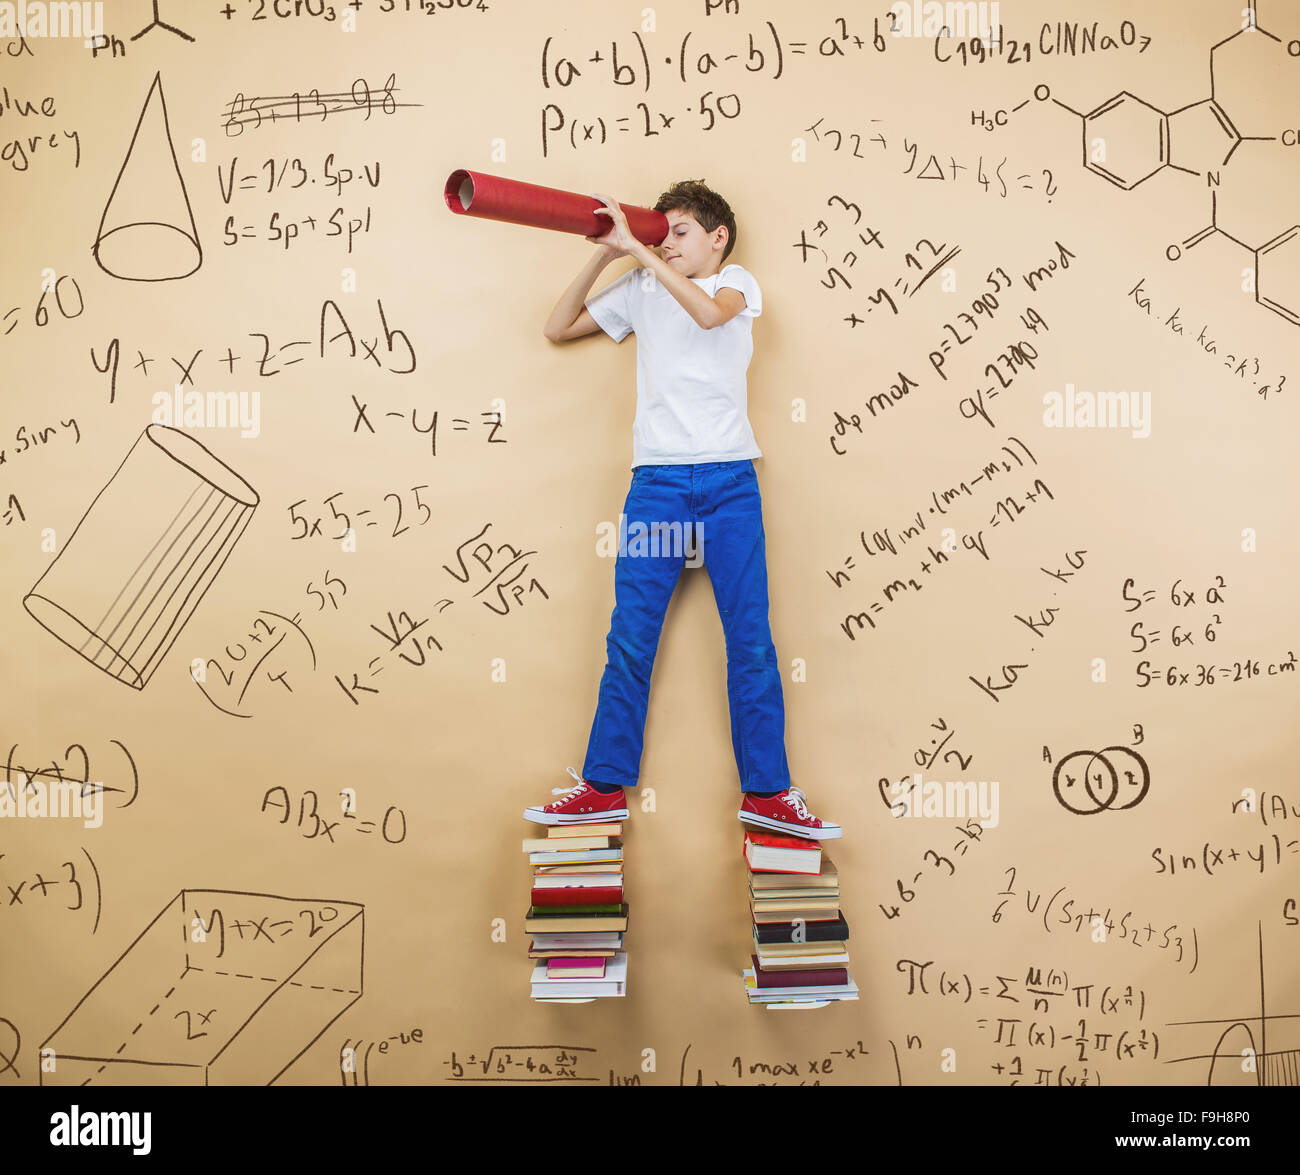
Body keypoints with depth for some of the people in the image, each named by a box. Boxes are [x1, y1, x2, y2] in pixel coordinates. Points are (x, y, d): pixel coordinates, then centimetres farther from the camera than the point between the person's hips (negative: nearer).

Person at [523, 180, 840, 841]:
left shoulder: (737, 281, 8)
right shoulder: (640, 289, 17)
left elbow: (709, 311, -16)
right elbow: (557, 329, 19)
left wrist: (634, 246, -15)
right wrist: (605, 256, 10)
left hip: (729, 481, -2)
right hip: (657, 481, 2)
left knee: (751, 641, 0)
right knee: (629, 641, 1)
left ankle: (766, 793, 9)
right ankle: (604, 787, 11)